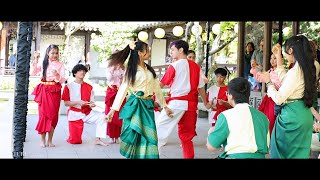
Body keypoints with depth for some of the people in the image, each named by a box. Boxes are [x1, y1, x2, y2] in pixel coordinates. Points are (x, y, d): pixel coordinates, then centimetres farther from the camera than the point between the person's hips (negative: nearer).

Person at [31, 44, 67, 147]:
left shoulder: (60, 65, 2)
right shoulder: (43, 63, 7)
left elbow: (63, 80, -4)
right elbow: (33, 73, -1)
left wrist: (57, 75, -24)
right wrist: (35, 60, -6)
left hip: (55, 91, -1)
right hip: (44, 91, 1)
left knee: (53, 115, 2)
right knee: (43, 114, 0)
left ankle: (50, 140, 11)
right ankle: (43, 140, 7)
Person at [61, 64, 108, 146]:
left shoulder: (89, 87, 3)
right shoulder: (69, 86, -6)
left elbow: (91, 101, 4)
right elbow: (66, 103, -8)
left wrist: (92, 104, -20)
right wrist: (77, 102, -22)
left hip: (88, 113, 3)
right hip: (75, 114, -3)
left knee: (102, 117, -22)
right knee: (75, 141, -5)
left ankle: (98, 139, -14)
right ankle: (73, 137, 34)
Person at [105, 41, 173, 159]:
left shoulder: (149, 69, 12)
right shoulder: (131, 70, -3)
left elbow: (157, 88, 15)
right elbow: (122, 90, -6)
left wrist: (165, 106, 14)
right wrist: (113, 109, -12)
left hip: (148, 106, 4)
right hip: (135, 106, -4)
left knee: (148, 136, 3)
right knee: (134, 135, -1)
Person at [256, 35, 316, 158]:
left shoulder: (295, 72, -22)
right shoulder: (306, 69, 4)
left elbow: (278, 99, -19)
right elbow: (285, 81, 22)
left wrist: (268, 81, -6)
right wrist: (279, 60, 26)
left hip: (292, 116, -9)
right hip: (304, 115, 9)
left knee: (282, 152, 5)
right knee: (299, 152, 17)